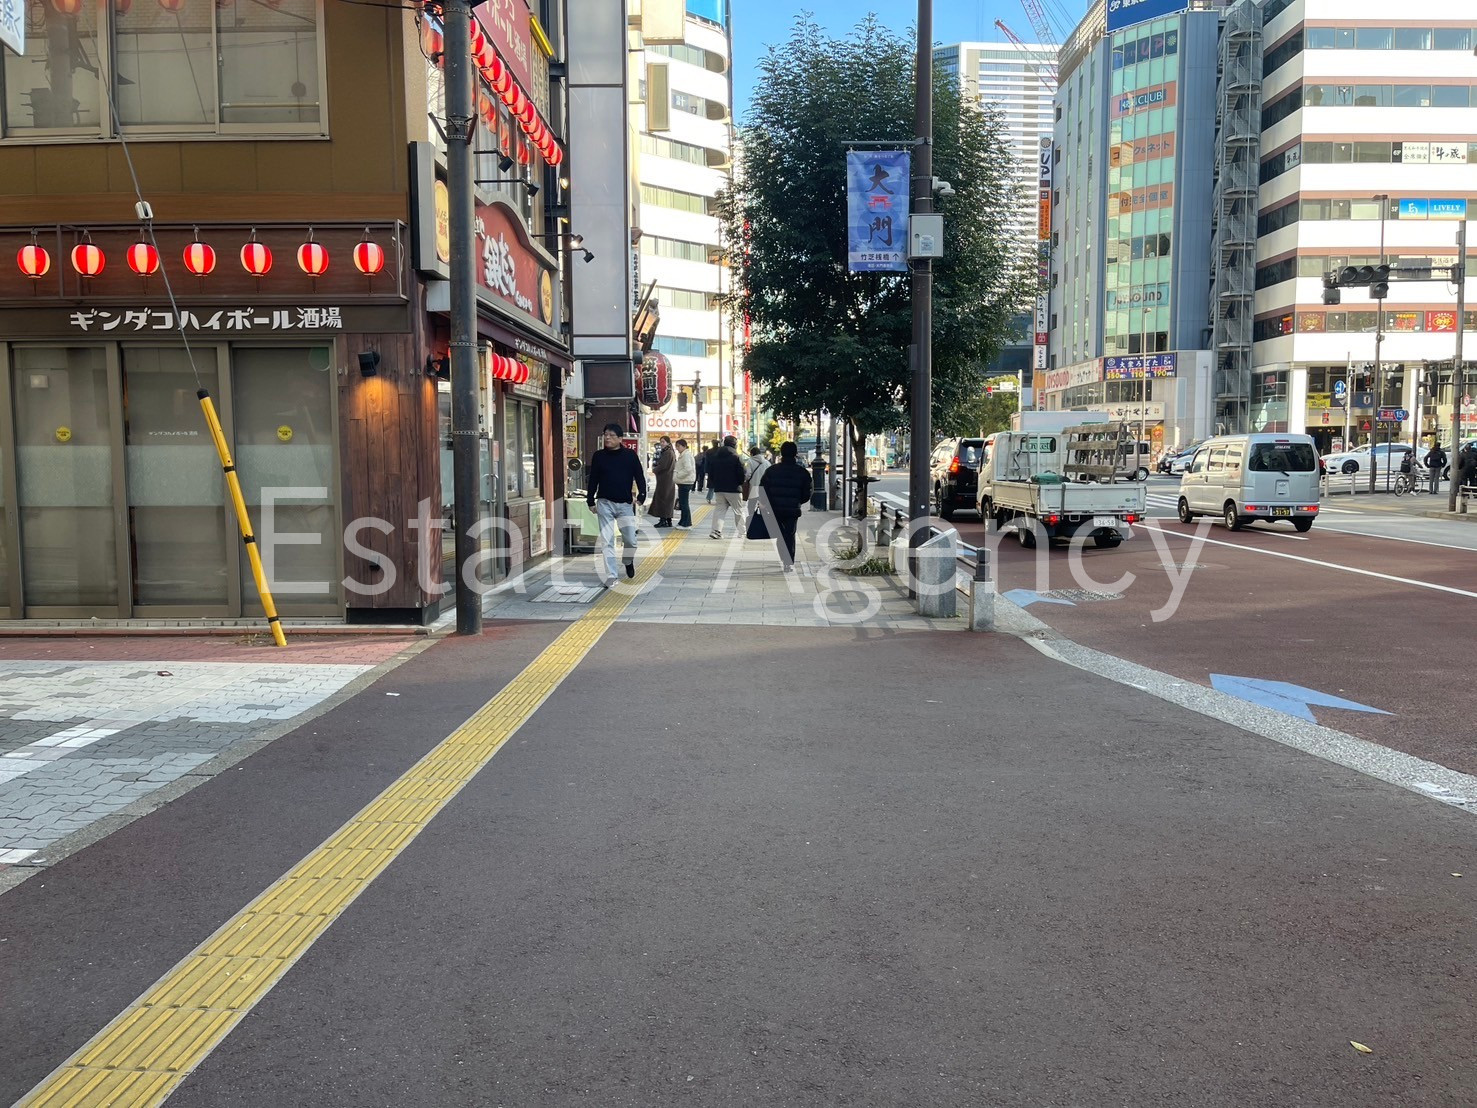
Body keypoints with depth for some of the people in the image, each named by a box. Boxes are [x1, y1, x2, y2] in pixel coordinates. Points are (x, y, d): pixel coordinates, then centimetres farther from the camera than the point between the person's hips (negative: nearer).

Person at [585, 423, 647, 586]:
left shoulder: (630, 455, -1)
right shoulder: (598, 456, 2)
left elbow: (639, 476, 2)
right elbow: (592, 479, 7)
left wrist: (641, 496, -9)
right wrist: (590, 500, 4)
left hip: (625, 504, 0)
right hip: (605, 503, 0)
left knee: (631, 540, 1)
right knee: (606, 541, -3)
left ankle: (628, 561, 34)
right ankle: (610, 575, 1)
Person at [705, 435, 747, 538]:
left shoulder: (714, 456, 7)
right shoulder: (736, 457, -11)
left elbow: (710, 472, 9)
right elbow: (742, 473, -12)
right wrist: (740, 483, 6)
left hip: (718, 488, 4)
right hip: (733, 488, -4)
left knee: (719, 509, 8)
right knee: (739, 511, 6)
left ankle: (716, 530, -6)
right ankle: (742, 532, 9)